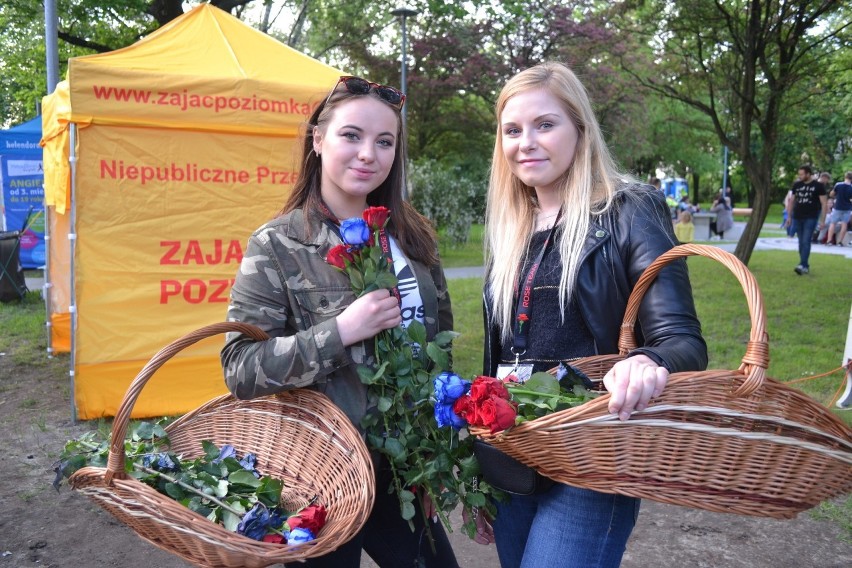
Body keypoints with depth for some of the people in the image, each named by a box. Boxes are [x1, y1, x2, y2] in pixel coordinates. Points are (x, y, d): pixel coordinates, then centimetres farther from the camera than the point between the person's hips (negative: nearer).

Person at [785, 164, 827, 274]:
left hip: (811, 218, -4)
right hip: (797, 217, 5)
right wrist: (789, 216, 10)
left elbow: (824, 203, -2)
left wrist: (822, 220, -7)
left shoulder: (818, 186, -2)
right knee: (801, 242, 8)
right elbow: (791, 201, 16)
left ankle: (802, 265, -18)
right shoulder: (796, 185, 9)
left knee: (806, 242, -13)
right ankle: (806, 266, 16)